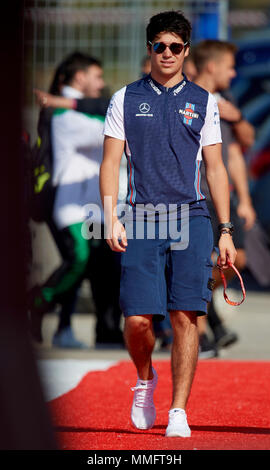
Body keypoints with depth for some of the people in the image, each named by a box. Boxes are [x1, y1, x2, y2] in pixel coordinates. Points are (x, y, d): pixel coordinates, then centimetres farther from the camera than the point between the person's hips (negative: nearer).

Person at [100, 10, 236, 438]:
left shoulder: (203, 102, 11)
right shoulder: (126, 99, 9)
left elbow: (215, 168, 11)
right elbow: (110, 163, 7)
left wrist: (226, 231, 5)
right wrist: (111, 219, -6)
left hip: (191, 219, 0)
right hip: (142, 221, 0)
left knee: (185, 317, -7)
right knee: (138, 318, -7)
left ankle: (179, 411, -1)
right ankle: (145, 379, 24)